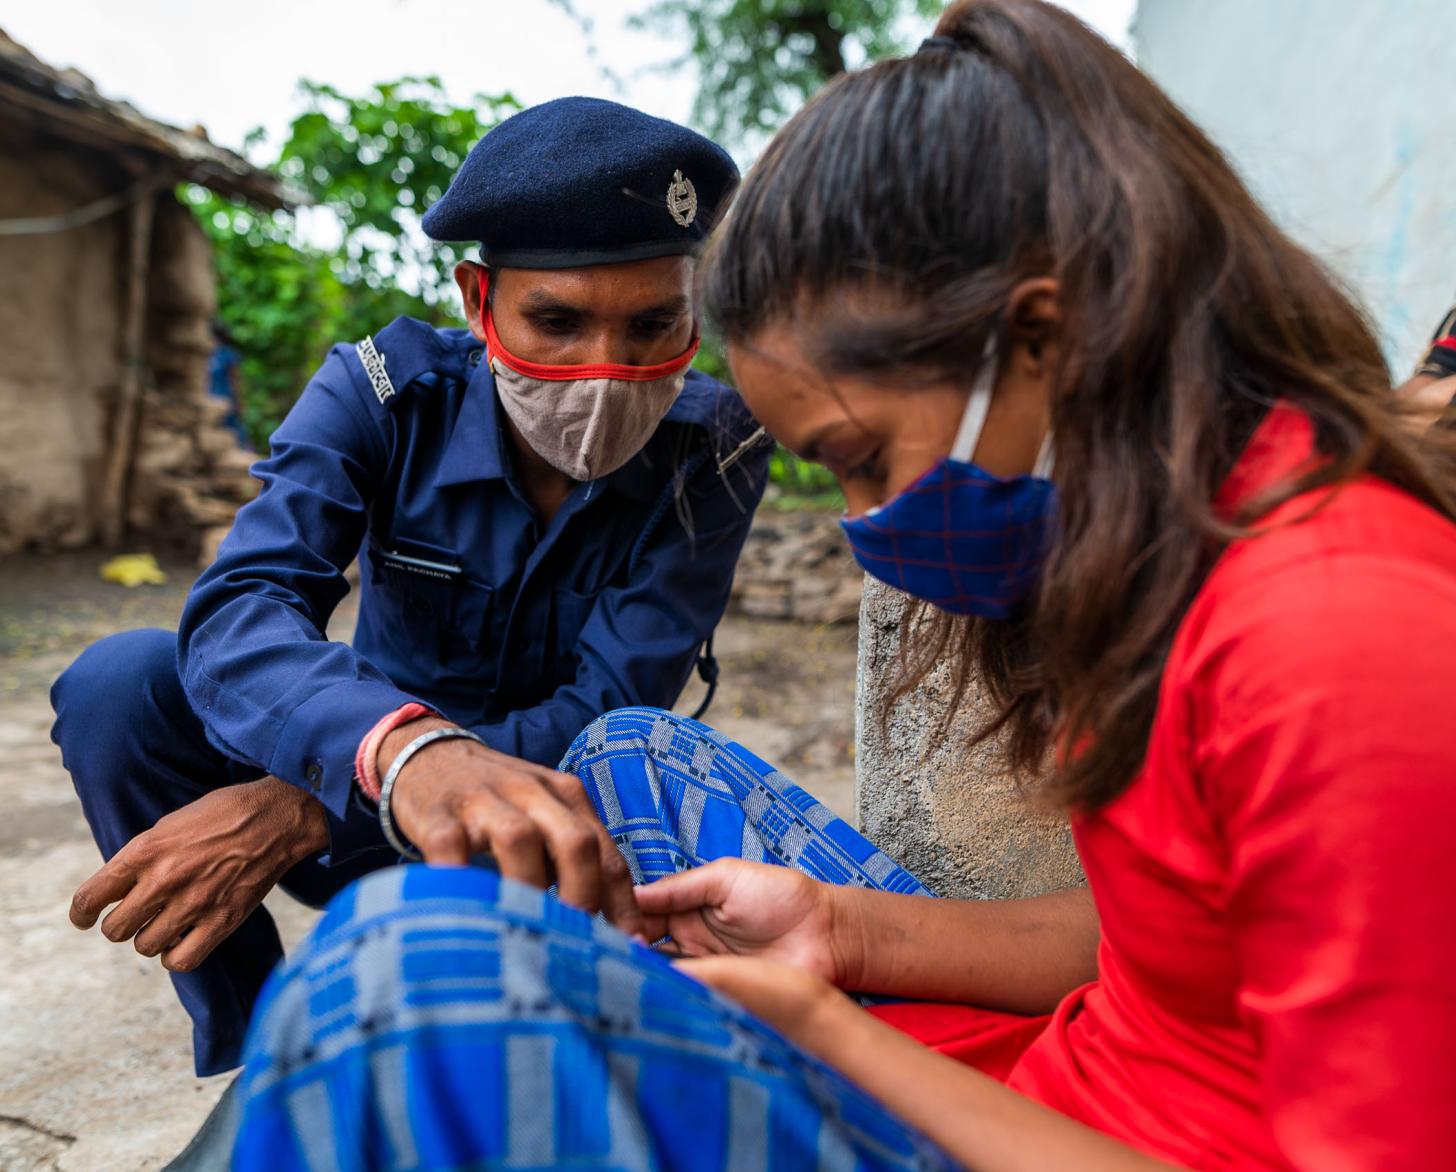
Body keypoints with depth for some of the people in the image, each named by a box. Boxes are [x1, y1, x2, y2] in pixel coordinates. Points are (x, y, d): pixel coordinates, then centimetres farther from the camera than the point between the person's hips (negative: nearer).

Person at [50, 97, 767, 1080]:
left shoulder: (710, 452, -16)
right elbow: (236, 613, -30)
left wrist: (298, 810, -31)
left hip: (542, 813, 0)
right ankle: (253, 1063, -5)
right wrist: (404, 748, -54)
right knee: (121, 683, -22)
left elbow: (603, 717, -22)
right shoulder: (386, 392, -15)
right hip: (372, 783, 1)